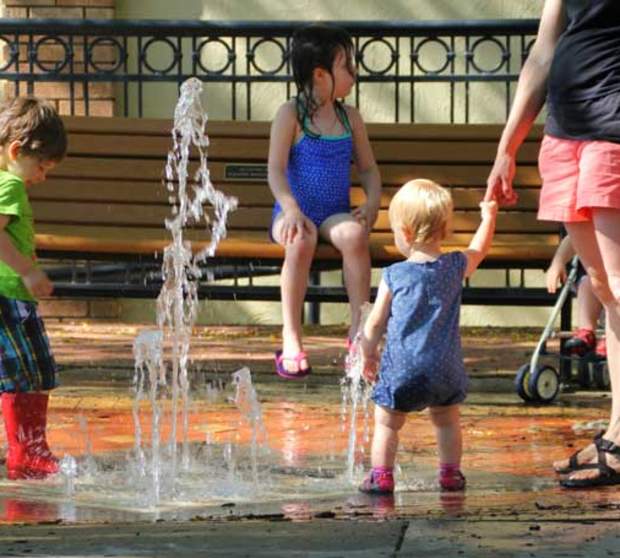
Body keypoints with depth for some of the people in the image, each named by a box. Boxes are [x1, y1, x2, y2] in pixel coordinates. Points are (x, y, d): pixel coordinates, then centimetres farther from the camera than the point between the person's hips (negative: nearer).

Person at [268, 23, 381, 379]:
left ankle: (359, 331, -27)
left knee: (354, 234, -33)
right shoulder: (291, 115, -1)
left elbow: (368, 168, 16)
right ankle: (291, 339, -29)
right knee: (301, 241, -38)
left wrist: (372, 203, -4)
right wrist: (292, 209, -25)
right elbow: (276, 170, -9)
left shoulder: (350, 117, 12)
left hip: (335, 214, 3)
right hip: (296, 213, -3)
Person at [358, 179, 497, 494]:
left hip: (401, 368, -3)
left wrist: (367, 354, 16)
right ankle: (450, 472, 25)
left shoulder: (394, 276, -7)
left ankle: (381, 476, 6)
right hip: (445, 367, 3)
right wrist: (488, 216, 39)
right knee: (446, 420, 22)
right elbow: (479, 250, 22)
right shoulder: (456, 268, -1)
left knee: (386, 422, 10)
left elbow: (375, 324, 0)